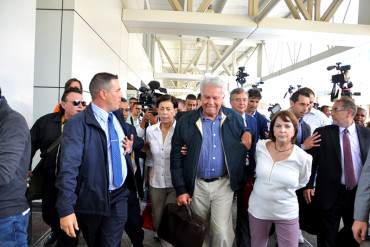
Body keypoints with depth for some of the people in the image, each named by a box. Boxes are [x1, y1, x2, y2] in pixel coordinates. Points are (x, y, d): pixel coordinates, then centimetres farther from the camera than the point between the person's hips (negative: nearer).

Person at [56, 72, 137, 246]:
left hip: (120, 195, 4)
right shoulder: (77, 125, -19)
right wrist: (66, 209, -25)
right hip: (93, 199, -4)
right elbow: (68, 168, -23)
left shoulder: (118, 117, 4)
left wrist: (129, 148, 0)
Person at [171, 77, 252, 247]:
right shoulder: (186, 121, -6)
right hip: (197, 184, 1)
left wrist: (246, 144, -13)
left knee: (222, 231, -1)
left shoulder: (234, 119, -3)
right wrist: (180, 189, -5)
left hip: (224, 183, 0)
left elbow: (246, 142, 11)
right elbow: (176, 157, -3)